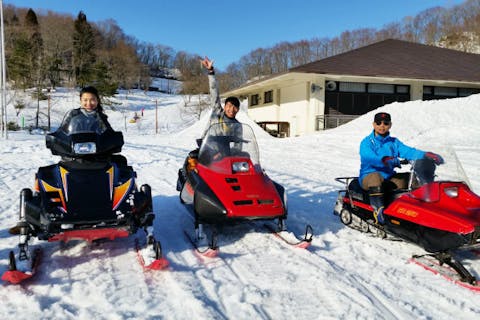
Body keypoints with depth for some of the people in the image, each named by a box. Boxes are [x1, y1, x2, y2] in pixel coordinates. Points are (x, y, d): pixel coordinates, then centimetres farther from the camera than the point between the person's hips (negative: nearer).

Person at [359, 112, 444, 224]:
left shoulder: (394, 142, 13)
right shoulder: (367, 142, -2)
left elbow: (408, 151, -4)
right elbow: (368, 157, -23)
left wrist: (425, 155, -24)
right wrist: (384, 160, -43)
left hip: (389, 178, 5)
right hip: (368, 177, -5)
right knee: (375, 176, -39)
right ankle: (378, 209, -43)